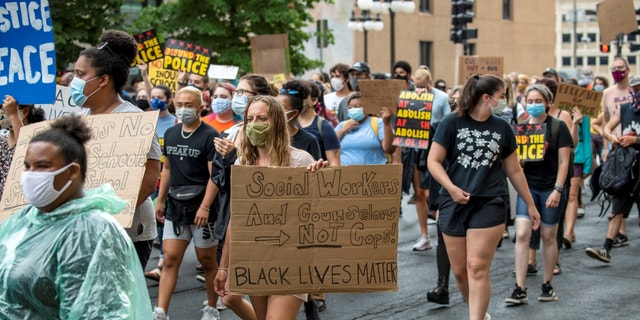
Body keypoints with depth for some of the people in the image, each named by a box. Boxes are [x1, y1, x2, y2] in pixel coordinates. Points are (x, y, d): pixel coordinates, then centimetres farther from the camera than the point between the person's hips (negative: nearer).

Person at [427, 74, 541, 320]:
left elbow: (514, 171, 14)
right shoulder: (453, 123, -2)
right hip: (454, 204, 0)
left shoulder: (502, 128, 6)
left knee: (477, 268, -11)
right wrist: (451, 187, -19)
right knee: (460, 271, 7)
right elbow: (433, 161, -3)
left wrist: (530, 205, 17)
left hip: (489, 204, 0)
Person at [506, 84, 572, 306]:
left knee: (548, 237, 7)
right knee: (521, 234, -8)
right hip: (527, 186, 2)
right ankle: (520, 289, -8)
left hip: (550, 188, -2)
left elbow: (564, 162, -6)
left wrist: (558, 190, -13)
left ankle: (547, 285, 22)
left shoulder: (558, 127, -4)